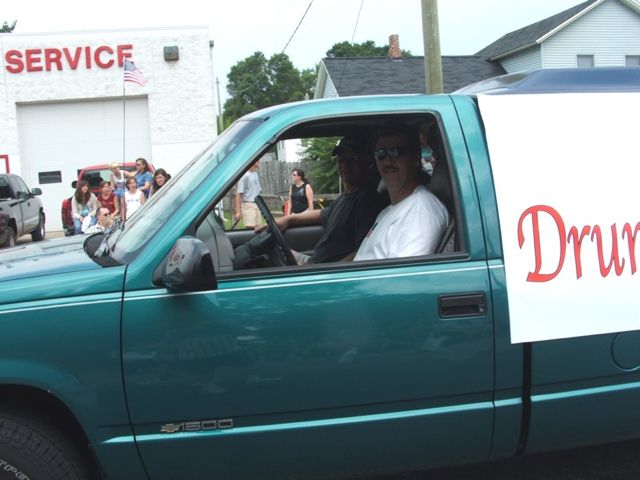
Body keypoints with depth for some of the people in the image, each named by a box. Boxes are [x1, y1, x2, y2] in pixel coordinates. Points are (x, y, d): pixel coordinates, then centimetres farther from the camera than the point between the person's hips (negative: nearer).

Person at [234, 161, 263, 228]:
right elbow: (238, 194, -11)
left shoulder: (256, 175, 15)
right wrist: (238, 211, -16)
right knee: (250, 229, -13)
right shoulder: (245, 176, -9)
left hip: (257, 206, 8)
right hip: (248, 205, -8)